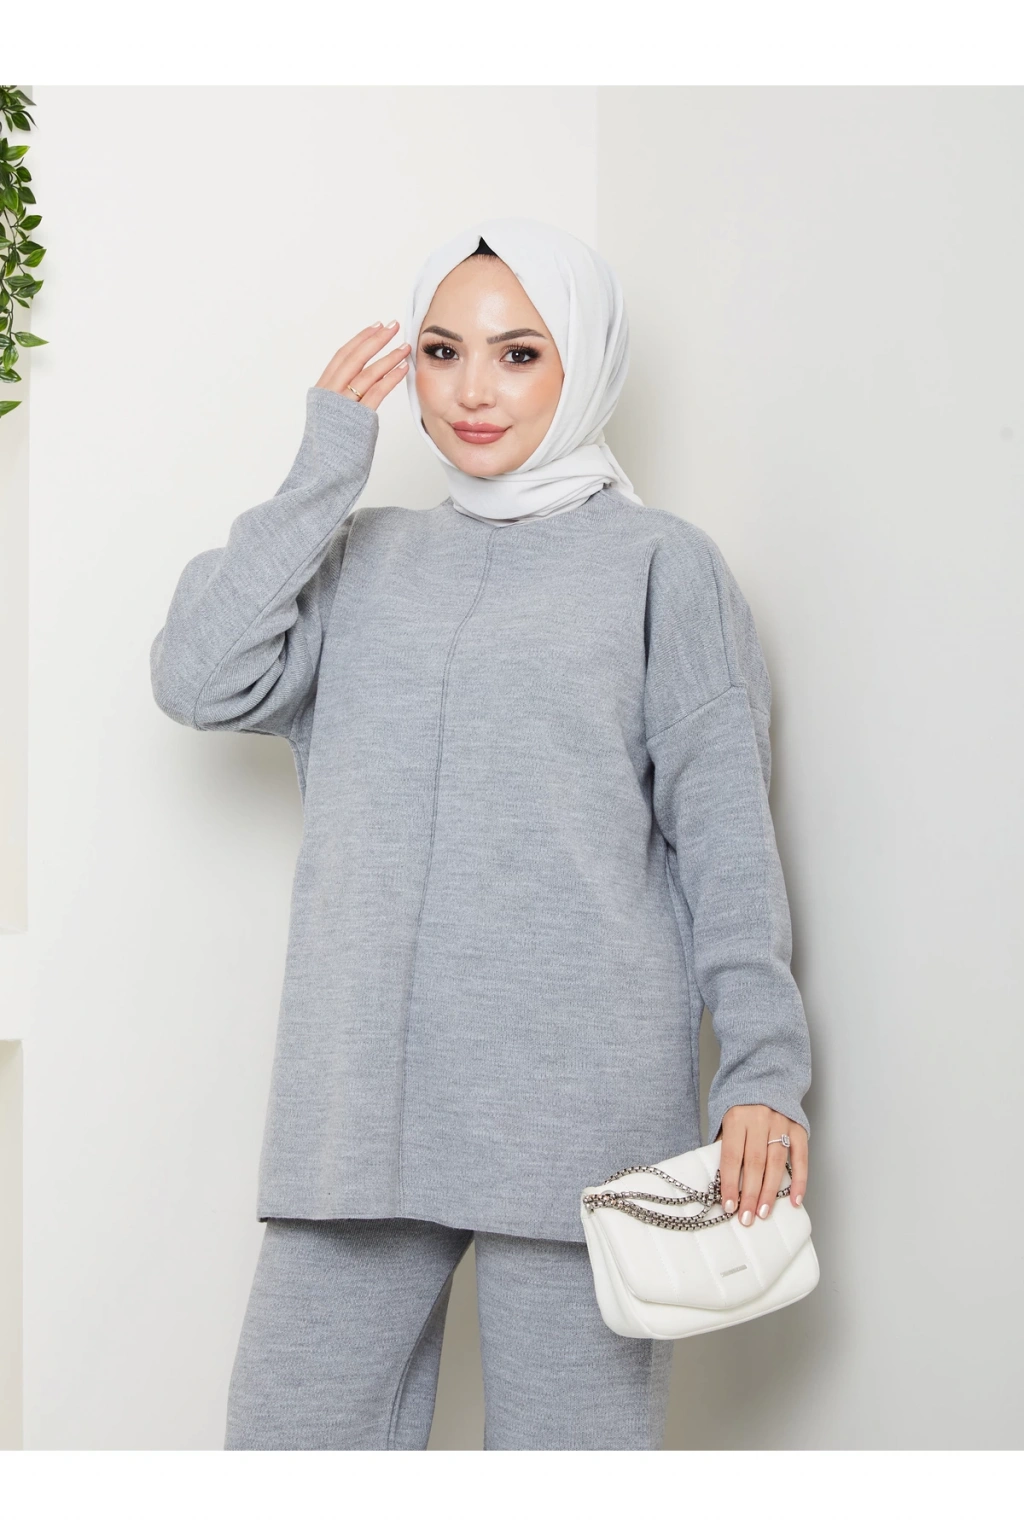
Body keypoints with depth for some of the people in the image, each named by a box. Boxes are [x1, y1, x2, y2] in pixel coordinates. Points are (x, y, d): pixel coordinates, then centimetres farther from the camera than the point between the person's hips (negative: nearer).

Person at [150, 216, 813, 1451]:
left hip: (578, 1103, -3)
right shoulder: (363, 560, 16)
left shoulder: (661, 564, 6)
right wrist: (325, 468, 3)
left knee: (569, 1441, 1)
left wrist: (764, 1066, -7)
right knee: (288, 1433, 6)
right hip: (359, 1101, 4)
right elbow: (199, 679, 0)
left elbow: (726, 829, 2)